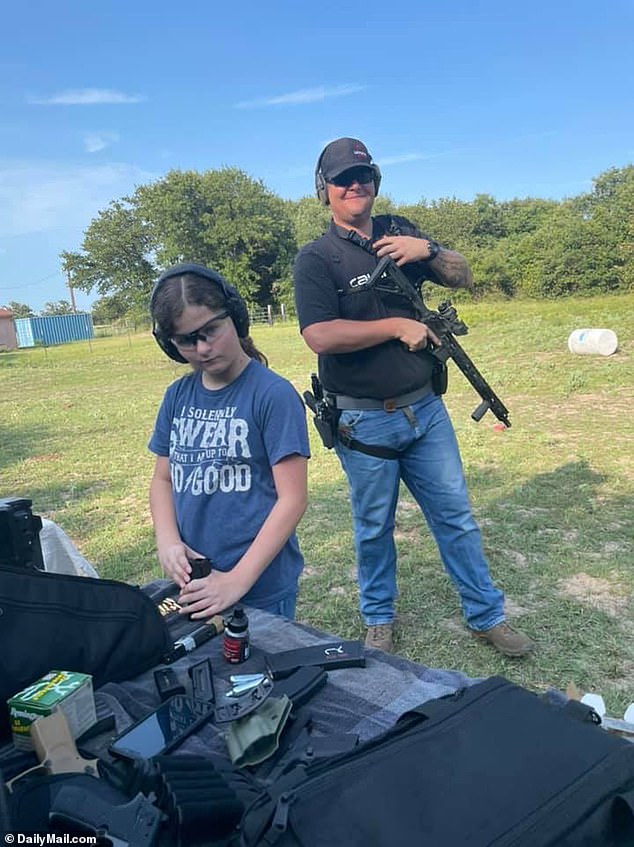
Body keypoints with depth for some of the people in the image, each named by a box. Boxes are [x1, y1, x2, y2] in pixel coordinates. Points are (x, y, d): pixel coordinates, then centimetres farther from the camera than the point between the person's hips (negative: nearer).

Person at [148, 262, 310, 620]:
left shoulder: (273, 394, -13)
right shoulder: (178, 396, 4)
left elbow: (292, 498, -15)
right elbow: (163, 478, 12)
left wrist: (238, 580, -20)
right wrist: (168, 541, -6)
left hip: (261, 587, -5)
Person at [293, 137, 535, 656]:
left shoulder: (399, 231, 9)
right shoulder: (316, 258, -6)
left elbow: (463, 277, 12)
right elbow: (320, 336, -21)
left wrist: (428, 250, -8)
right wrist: (398, 326, -16)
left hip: (426, 408, 4)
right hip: (365, 421, -4)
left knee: (456, 516, 12)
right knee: (374, 528, 12)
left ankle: (488, 617, 28)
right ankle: (379, 620, 34)